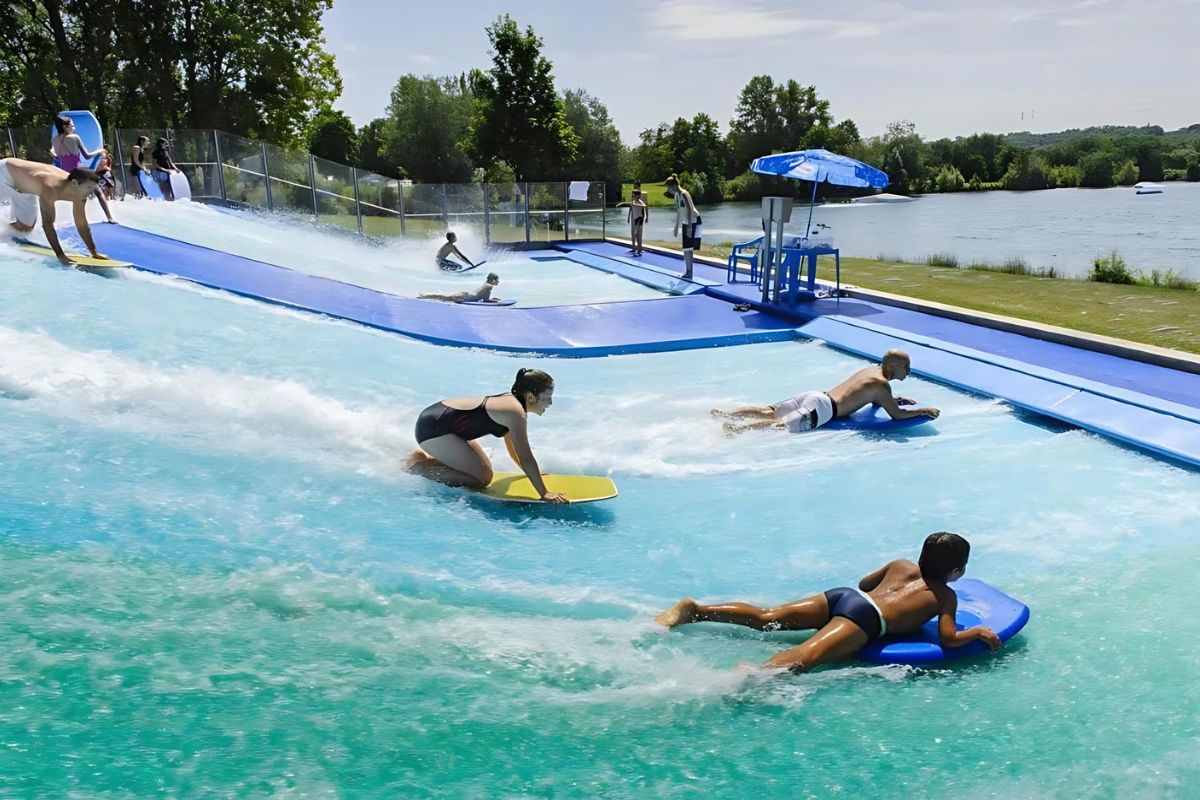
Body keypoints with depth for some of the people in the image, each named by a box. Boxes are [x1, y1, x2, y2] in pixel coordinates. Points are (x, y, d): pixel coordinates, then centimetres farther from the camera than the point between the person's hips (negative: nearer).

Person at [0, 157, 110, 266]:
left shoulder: (78, 192, -24)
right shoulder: (51, 188, -48)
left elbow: (82, 224, -14)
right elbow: (47, 224, -51)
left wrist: (94, 253, -17)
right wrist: (60, 254, -56)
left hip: (22, 187, 7)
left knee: (26, 228, 11)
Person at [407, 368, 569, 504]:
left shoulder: (511, 401, 7)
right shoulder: (516, 413, -22)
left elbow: (513, 447, 20)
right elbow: (526, 458, -24)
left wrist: (531, 471, 24)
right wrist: (544, 494, -22)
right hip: (433, 427, -10)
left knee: (485, 467, 18)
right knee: (482, 478, -10)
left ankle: (423, 456, 22)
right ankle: (418, 467, -3)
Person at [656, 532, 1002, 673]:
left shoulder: (901, 564, 31)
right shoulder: (947, 596, 14)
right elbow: (948, 639, 3)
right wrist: (978, 632, 20)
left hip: (843, 594, 7)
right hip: (864, 618, -7)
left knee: (764, 618, 3)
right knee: (803, 657, -29)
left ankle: (694, 610, -11)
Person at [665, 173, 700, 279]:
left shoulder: (684, 194, -19)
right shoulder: (676, 195, 8)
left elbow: (689, 210, -25)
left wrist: (689, 227, -29)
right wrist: (676, 227, 18)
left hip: (693, 221, -9)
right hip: (686, 222, 9)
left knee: (688, 247, -11)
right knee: (686, 248, 8)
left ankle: (689, 272, -9)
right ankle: (687, 272, 13)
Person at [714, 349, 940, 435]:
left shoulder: (870, 370, 21)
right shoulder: (882, 385, -5)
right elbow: (896, 415, -6)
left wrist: (897, 399, 35)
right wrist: (924, 410, 5)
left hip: (814, 395, 8)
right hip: (822, 409, -8)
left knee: (769, 412, 6)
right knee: (782, 425, -22)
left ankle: (724, 413, -2)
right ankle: (738, 427, -37)